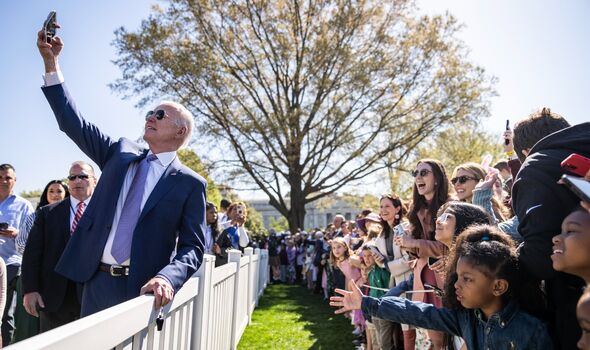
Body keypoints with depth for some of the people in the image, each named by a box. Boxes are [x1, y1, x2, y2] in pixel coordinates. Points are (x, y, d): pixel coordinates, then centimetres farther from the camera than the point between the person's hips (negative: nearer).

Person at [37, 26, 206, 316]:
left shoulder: (190, 184, -4)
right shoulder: (121, 153, 10)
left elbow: (192, 247, -7)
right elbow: (75, 124, 8)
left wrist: (168, 278, -26)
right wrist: (50, 62, 4)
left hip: (142, 290, -4)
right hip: (96, 282, 5)